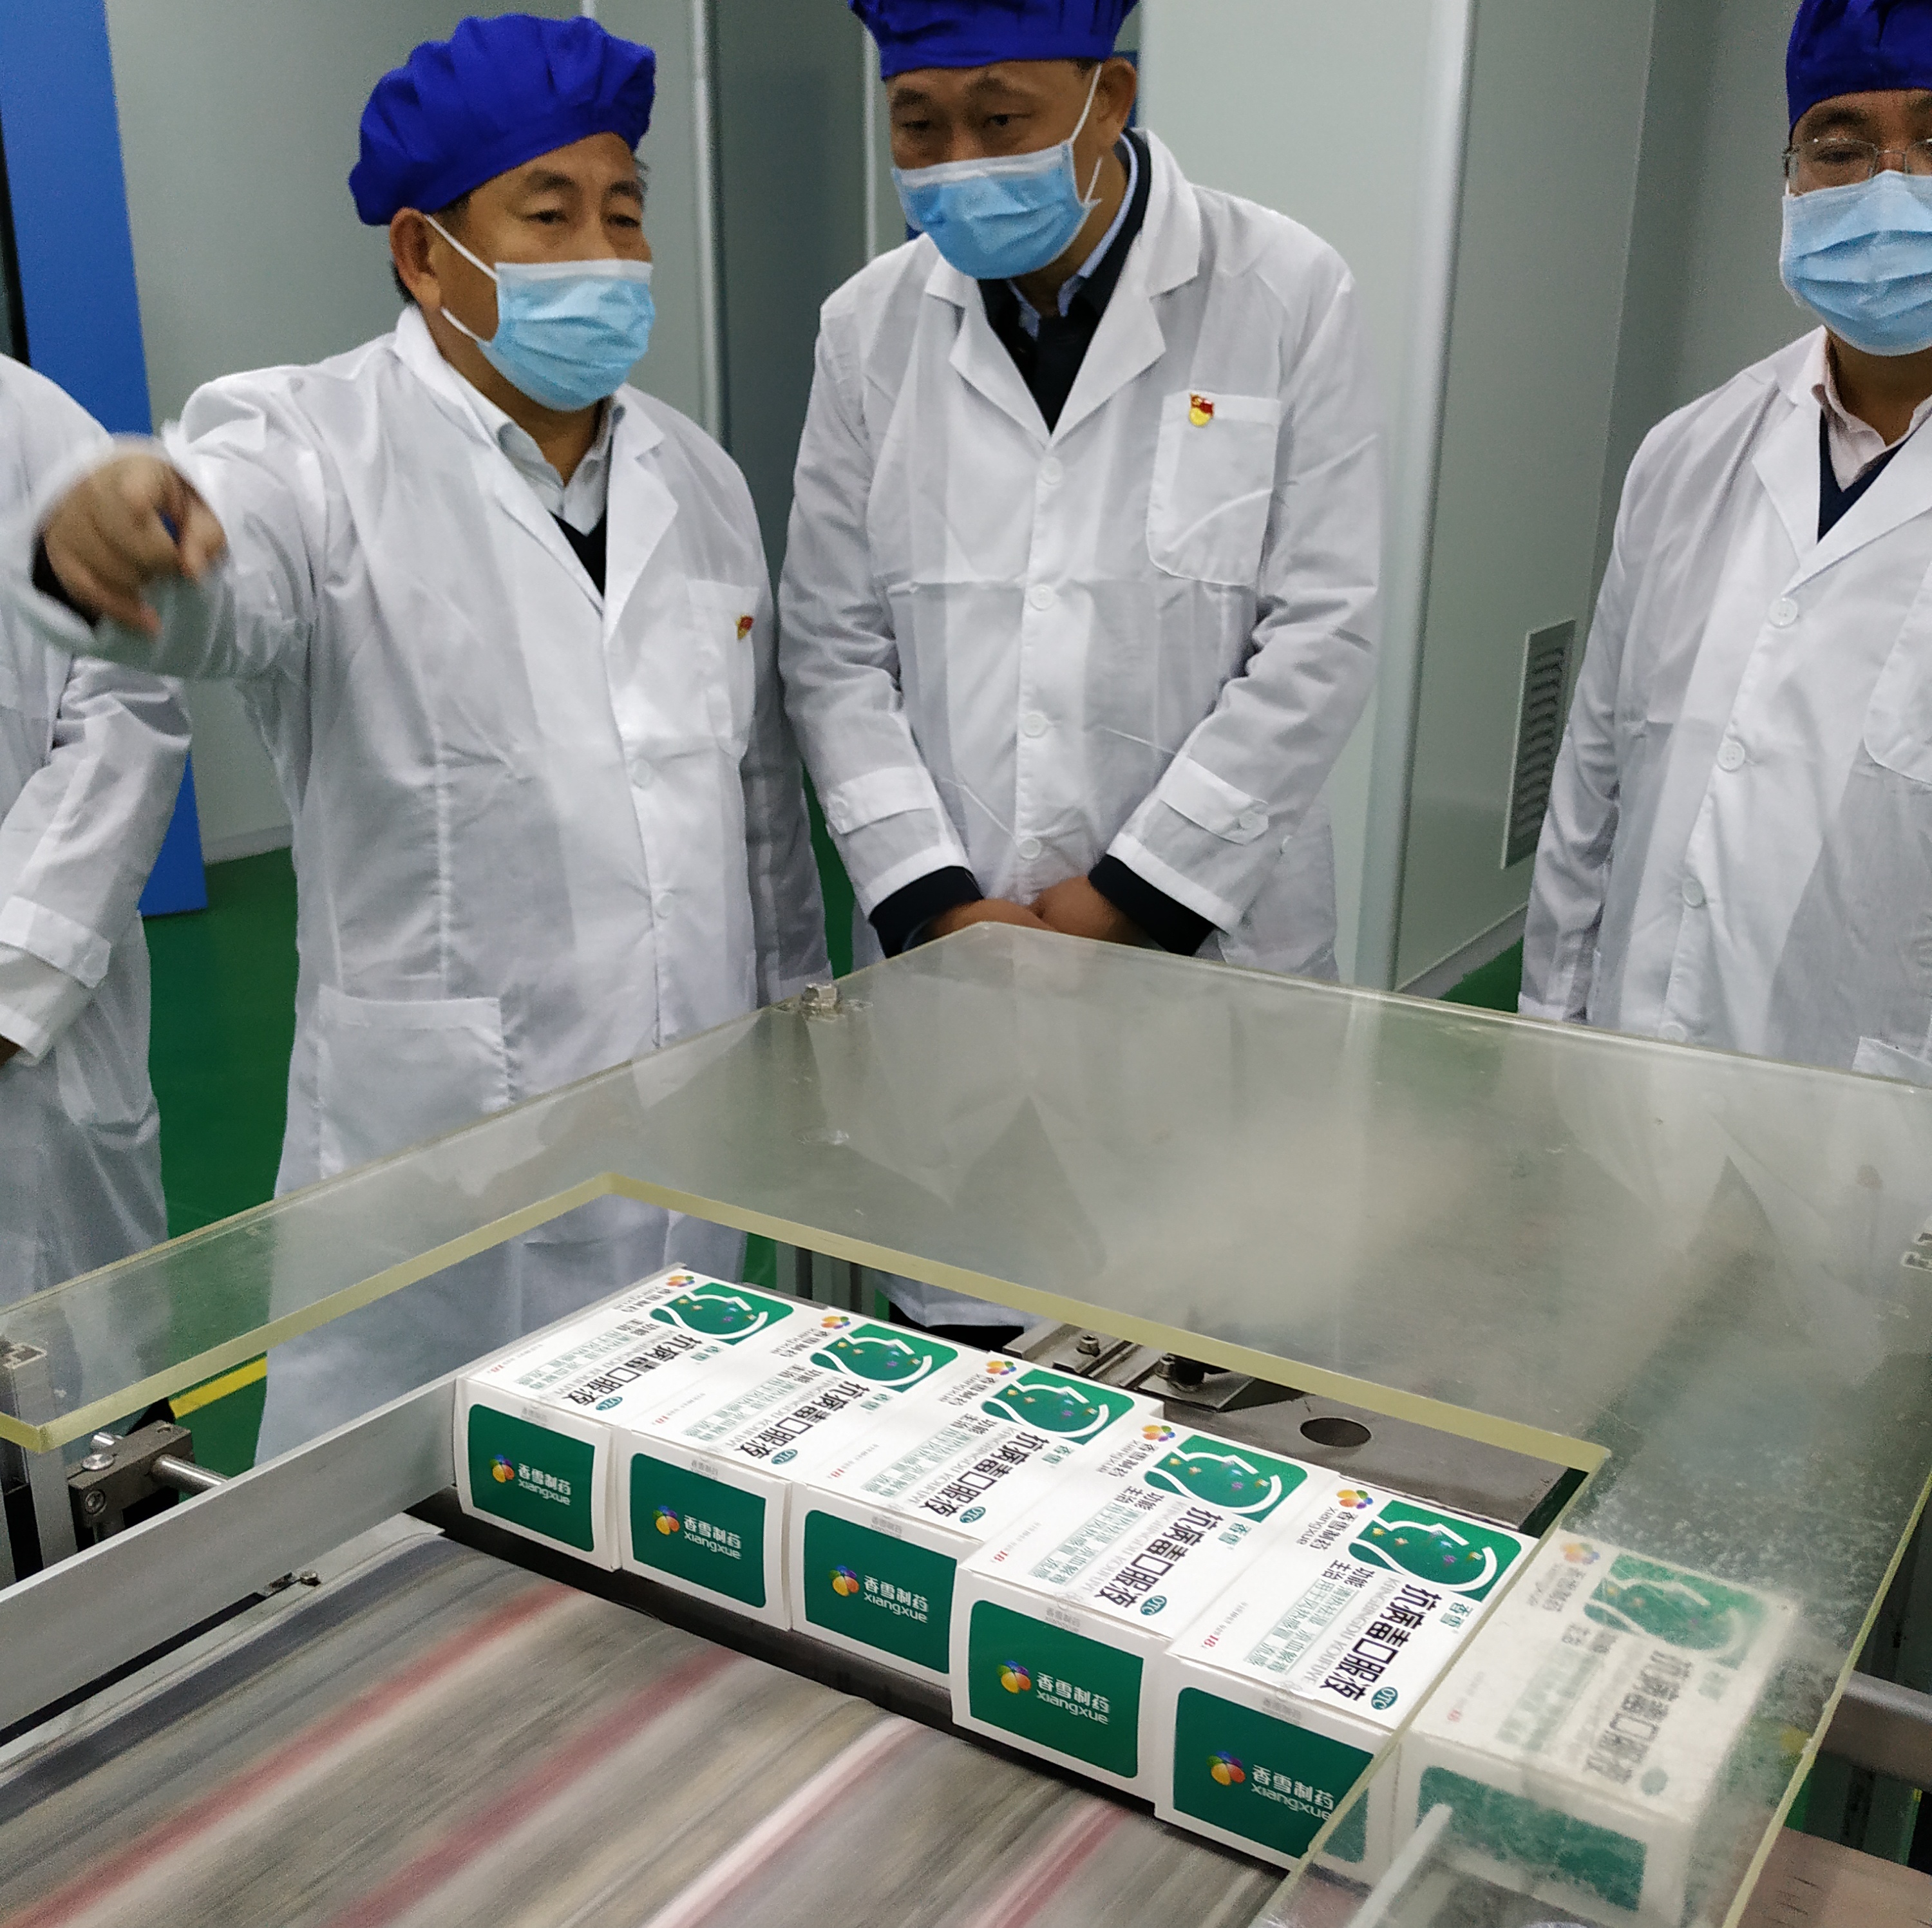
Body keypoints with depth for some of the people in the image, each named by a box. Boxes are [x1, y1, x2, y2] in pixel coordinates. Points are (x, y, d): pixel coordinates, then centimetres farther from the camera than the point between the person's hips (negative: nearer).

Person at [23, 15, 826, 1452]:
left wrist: (794, 1014, 17)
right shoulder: (320, 452, -7)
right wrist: (112, 541, -52)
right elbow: (210, 599, -30)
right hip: (438, 1159, -5)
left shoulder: (697, 477, 11)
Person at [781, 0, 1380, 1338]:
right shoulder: (871, 326, 5)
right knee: (963, 1349, 7)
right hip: (943, 963, 2)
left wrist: (1131, 899, -10)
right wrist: (937, 904, -6)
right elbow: (835, 649, 4)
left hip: (1207, 953, -2)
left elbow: (1321, 636, -6)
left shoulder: (1285, 296, -3)